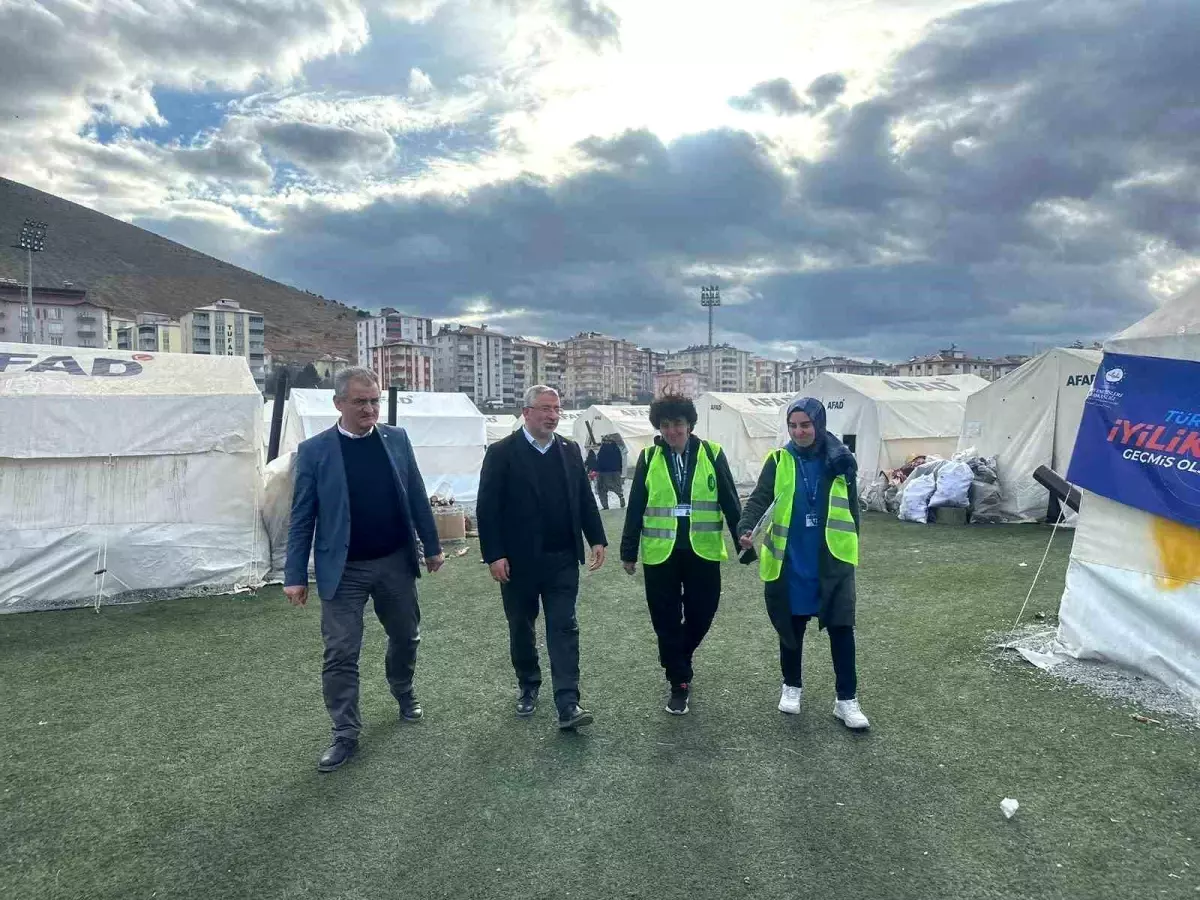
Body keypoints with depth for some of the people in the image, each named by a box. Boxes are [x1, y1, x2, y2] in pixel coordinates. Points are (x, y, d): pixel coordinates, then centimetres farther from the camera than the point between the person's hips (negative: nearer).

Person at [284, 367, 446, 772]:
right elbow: (302, 518, -4)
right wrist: (295, 575, -5)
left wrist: (432, 546, 8)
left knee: (405, 637, 17)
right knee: (341, 654, 1)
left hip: (396, 561, 3)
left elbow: (417, 498, 6)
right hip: (344, 569, -3)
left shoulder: (397, 439, 0)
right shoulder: (314, 450, -7)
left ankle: (403, 693, 44)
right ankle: (345, 734, 16)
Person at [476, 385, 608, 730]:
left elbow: (585, 499, 10)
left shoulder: (570, 450, 6)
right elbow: (487, 508, -10)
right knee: (521, 628, 14)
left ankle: (567, 704, -1)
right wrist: (494, 555, -15)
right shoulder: (502, 452, -7)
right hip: (518, 560, -2)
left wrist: (597, 539, 2)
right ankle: (528, 687, 34)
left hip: (562, 559, 2)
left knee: (564, 628, -2)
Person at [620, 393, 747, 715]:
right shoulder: (648, 457, 1)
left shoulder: (712, 454, -1)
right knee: (666, 621, 5)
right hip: (660, 553, 0)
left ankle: (676, 660, 38)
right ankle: (679, 683, 20)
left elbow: (730, 502, 1)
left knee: (701, 615, 9)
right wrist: (629, 551, 5)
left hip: (702, 552, 0)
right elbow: (635, 507, 4)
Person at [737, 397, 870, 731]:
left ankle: (846, 699, 12)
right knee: (791, 627, 13)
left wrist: (849, 549, 10)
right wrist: (746, 528, -30)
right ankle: (792, 686, 32)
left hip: (832, 561, 0)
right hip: (790, 562, 0)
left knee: (841, 629, 0)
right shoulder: (779, 461, -2)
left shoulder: (840, 461, 0)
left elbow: (851, 509, 9)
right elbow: (759, 498, -12)